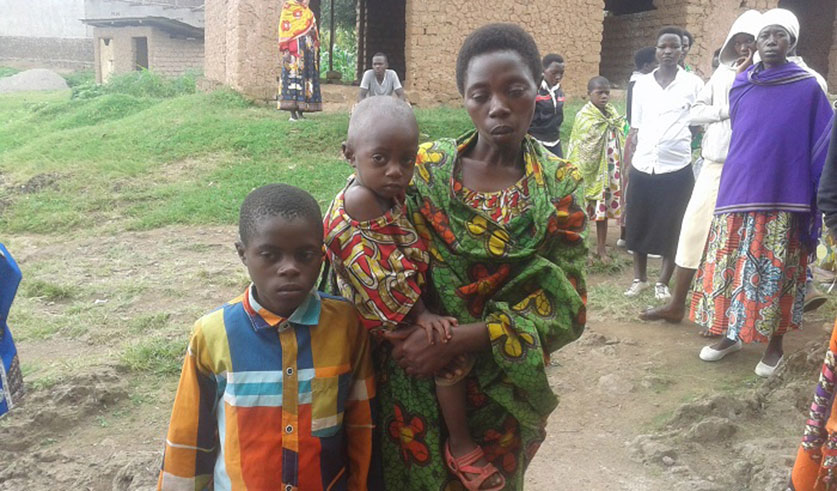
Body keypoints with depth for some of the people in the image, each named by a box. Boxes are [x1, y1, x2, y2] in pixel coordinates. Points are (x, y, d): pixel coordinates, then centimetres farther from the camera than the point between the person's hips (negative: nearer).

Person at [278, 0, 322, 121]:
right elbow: (284, 28, -5)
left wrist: (316, 50, 14)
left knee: (307, 77, 1)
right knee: (294, 75, -10)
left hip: (308, 49, 6)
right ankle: (293, 114, -12)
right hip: (294, 48, -6)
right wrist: (285, 49, -15)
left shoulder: (309, 12, 22)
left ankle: (300, 113, 2)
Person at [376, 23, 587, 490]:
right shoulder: (424, 167, -8)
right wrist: (417, 324, -22)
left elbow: (564, 309, -13)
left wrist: (456, 338, -22)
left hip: (502, 389, 1)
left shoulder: (560, 186, -8)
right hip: (414, 384, 0)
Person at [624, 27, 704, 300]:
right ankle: (640, 278, 24)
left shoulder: (693, 84, 1)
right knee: (637, 224, 8)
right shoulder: (642, 84, 8)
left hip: (677, 167, -2)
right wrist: (627, 161, 8)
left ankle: (663, 282, 18)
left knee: (671, 228, 4)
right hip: (642, 166, 3)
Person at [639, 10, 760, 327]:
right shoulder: (723, 72, 11)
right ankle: (676, 306, 19)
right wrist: (725, 112, -10)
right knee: (693, 228, 7)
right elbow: (695, 112, 5)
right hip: (714, 165, 5)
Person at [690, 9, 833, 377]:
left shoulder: (808, 88, -3)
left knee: (776, 274, 5)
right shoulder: (741, 86, 6)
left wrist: (822, 197, -5)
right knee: (731, 268, 7)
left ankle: (775, 345, 20)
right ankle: (731, 335, 23)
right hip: (739, 192, 3)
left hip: (783, 197, -3)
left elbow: (822, 144, -1)